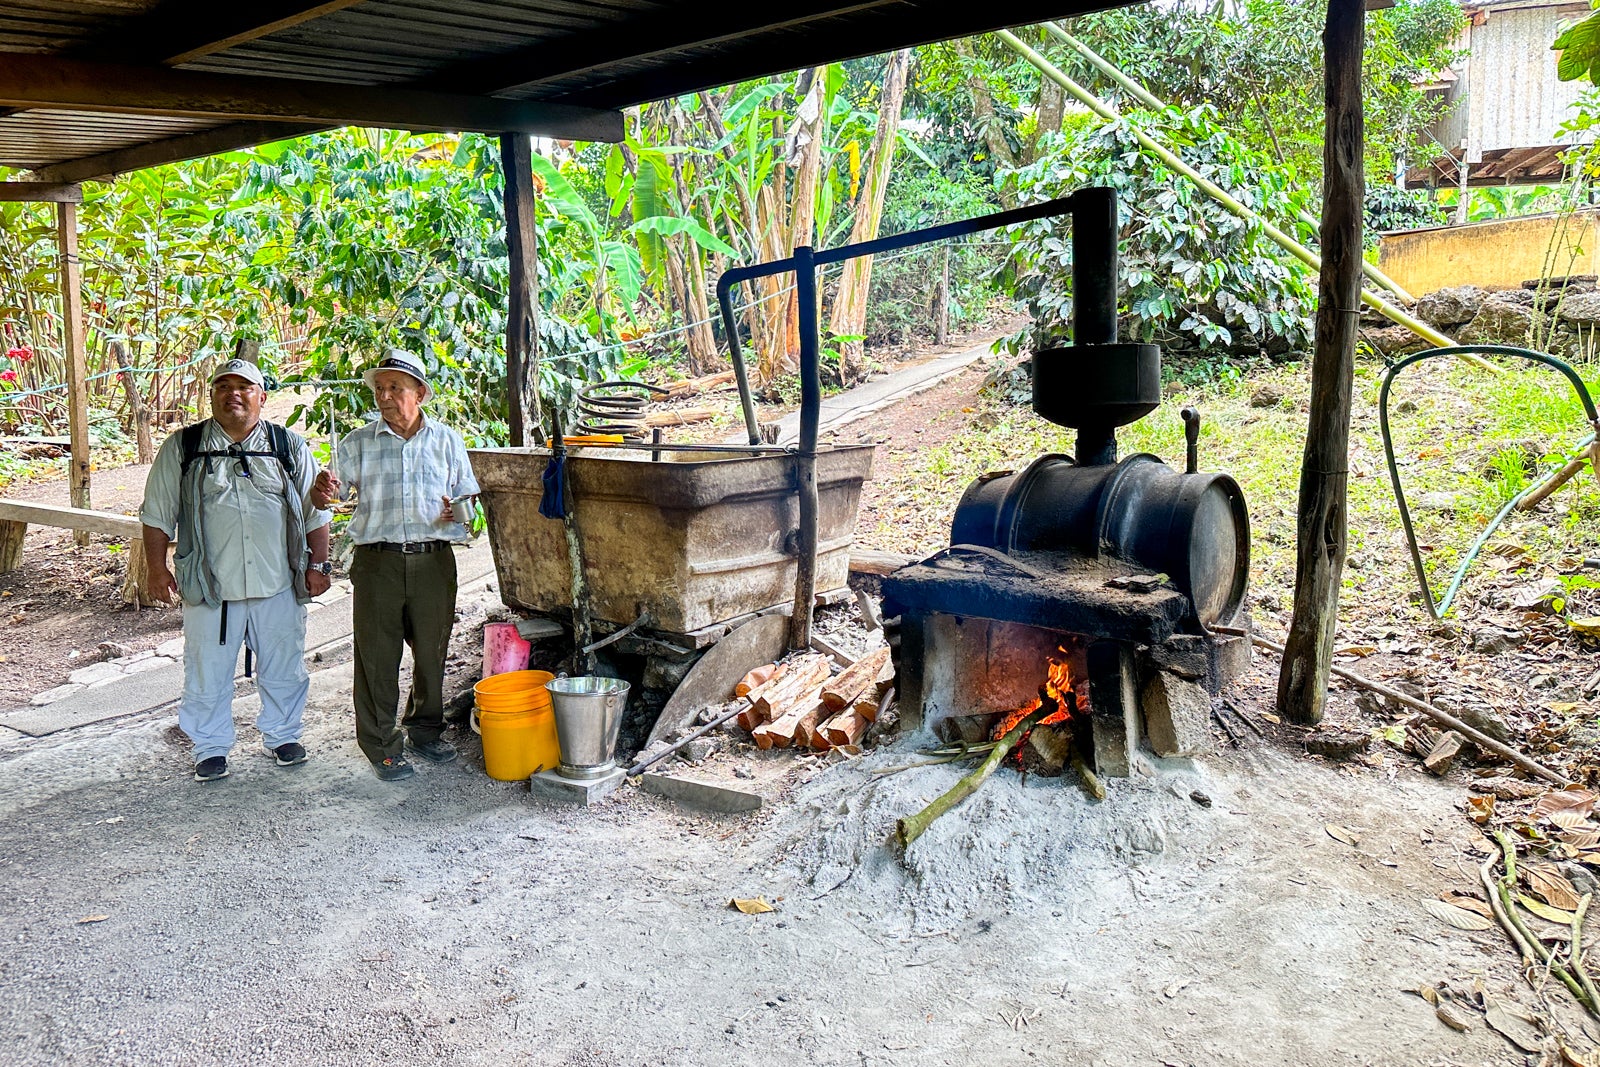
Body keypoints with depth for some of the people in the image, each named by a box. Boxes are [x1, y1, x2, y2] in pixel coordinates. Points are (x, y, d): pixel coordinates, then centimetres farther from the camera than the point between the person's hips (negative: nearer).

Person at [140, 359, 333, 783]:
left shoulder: (289, 447, 6)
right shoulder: (182, 448, 4)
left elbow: (315, 512, 9)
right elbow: (157, 514, 6)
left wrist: (317, 564, 4)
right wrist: (158, 568, 0)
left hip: (278, 586, 1)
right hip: (209, 587, -1)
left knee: (283, 669, 11)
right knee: (207, 674, 7)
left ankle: (282, 735, 29)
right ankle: (211, 748, 23)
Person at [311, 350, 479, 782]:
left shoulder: (447, 441, 8)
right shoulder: (359, 443, 6)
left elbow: (468, 496, 13)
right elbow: (323, 496, 2)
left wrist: (458, 510, -10)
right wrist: (323, 491, -22)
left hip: (434, 559, 1)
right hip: (378, 562, -1)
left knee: (432, 651, 10)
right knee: (377, 655, 1)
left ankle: (426, 730, 30)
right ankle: (382, 746, 14)